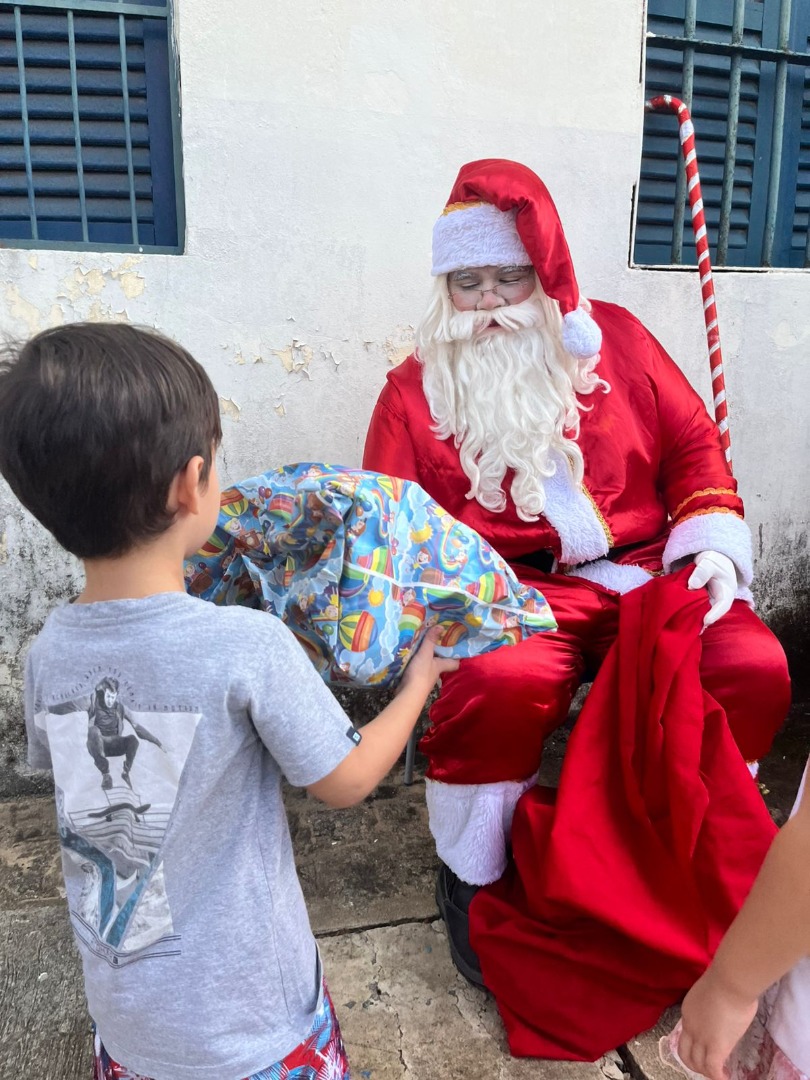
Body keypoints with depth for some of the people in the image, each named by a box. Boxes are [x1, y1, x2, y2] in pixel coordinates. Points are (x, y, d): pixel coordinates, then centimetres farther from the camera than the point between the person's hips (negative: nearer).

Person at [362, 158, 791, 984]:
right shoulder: (417, 388, 8)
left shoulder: (613, 337, 13)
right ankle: (470, 877, -5)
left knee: (755, 668, -22)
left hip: (648, 571, 3)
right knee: (501, 685, -34)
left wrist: (714, 548, 2)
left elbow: (691, 442, 15)